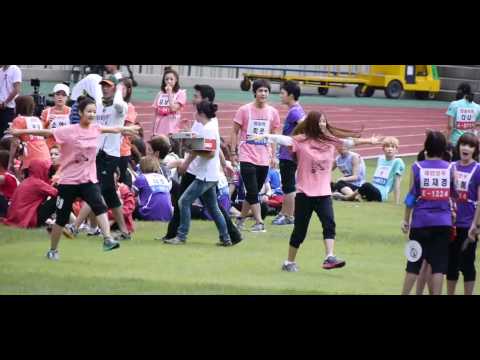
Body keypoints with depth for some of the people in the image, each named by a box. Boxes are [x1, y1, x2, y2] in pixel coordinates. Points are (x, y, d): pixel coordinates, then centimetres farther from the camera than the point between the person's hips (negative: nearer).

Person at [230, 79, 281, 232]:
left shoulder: (273, 112, 5)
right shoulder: (244, 110, -4)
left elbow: (274, 135, 14)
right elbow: (235, 132, 2)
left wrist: (273, 156, 9)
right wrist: (234, 152, -3)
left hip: (264, 159, 4)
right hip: (247, 157, -4)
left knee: (253, 193, 10)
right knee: (253, 192, -11)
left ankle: (241, 219, 24)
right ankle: (259, 223, -12)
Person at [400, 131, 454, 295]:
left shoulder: (418, 167, -3)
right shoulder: (449, 168, -1)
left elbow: (411, 196, 0)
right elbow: (454, 195, 6)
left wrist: (406, 220, 8)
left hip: (421, 221, 0)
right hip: (443, 221, 0)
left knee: (414, 262, 10)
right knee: (439, 264, 3)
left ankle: (405, 293, 16)